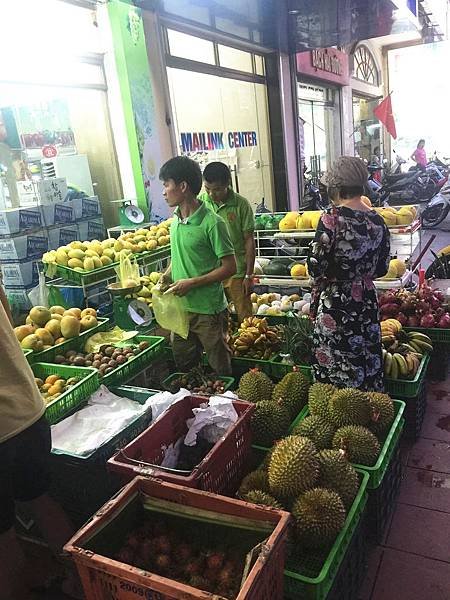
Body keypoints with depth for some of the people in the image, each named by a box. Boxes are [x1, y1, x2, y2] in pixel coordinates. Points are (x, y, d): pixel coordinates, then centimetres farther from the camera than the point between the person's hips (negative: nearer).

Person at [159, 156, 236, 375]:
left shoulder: (212, 223, -18)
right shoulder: (176, 219, 6)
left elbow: (229, 267, -16)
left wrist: (192, 283, -19)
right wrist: (168, 274, 1)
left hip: (208, 310, -7)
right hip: (180, 308, 7)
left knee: (220, 371, 10)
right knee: (183, 367, 21)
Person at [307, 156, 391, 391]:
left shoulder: (332, 217, -15)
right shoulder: (378, 221, 2)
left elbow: (316, 266, -17)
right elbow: (382, 268, 8)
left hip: (335, 304, -6)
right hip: (367, 303, 6)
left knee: (335, 372, 8)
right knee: (368, 363, 17)